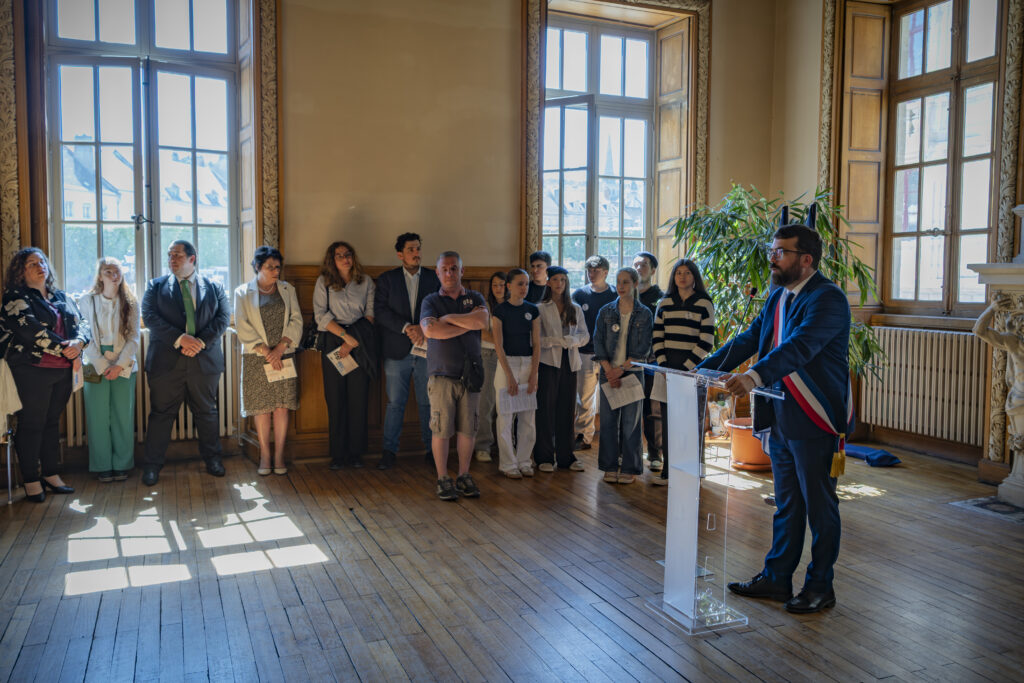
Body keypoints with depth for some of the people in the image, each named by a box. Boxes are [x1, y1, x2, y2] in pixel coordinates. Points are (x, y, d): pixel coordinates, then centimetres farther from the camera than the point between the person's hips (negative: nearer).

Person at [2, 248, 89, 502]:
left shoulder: (61, 297, 17)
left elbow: (82, 323, 9)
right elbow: (30, 328, -16)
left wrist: (78, 342, -13)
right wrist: (64, 349, -17)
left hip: (63, 370, 6)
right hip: (32, 369, -6)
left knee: (53, 421, 12)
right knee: (31, 424, 0)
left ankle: (51, 474, 20)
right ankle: (31, 481, 8)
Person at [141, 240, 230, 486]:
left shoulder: (214, 287, 9)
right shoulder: (155, 286, 7)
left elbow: (223, 317, 0)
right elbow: (150, 316, -5)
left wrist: (201, 341, -15)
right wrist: (179, 339, -18)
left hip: (205, 360, 1)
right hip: (166, 361, -1)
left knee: (207, 412, 11)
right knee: (161, 413, 3)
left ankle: (212, 458, 26)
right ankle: (152, 465, 13)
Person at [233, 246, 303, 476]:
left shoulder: (287, 290, 11)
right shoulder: (243, 293, 4)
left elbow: (296, 321, 4)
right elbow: (243, 327, -3)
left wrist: (280, 348, -10)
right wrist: (266, 351, -12)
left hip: (284, 357, 2)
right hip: (256, 359, -2)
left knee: (282, 407, 0)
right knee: (261, 408, -1)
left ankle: (279, 456, 7)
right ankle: (264, 455, 9)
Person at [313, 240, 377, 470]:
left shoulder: (365, 281, 9)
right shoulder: (324, 282, 6)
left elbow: (370, 314, 4)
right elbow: (321, 316, -2)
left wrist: (354, 342, -7)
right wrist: (347, 336, -10)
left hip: (360, 346, 1)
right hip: (333, 343, -1)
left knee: (359, 398, -1)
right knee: (336, 399, -1)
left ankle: (355, 453, 8)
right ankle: (337, 454, 7)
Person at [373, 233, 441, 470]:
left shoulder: (434, 279, 9)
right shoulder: (387, 280, 7)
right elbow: (380, 310, -3)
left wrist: (423, 329, -13)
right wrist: (407, 328, -15)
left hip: (427, 350, 1)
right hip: (397, 352, 0)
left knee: (428, 403, 4)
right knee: (395, 403, 3)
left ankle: (431, 450, 15)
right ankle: (389, 450, 12)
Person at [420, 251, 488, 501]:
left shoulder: (475, 298, 11)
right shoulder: (431, 301, 5)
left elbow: (482, 321, -11)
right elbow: (430, 330, -15)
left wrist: (448, 317, -6)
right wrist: (468, 324, -9)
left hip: (471, 374, 2)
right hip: (442, 374, -2)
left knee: (467, 428, 5)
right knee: (441, 429, -2)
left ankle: (464, 476, 18)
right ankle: (443, 479, 10)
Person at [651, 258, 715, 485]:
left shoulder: (704, 304, -1)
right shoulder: (664, 304, 12)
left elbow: (706, 341, -6)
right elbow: (657, 337, 9)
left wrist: (687, 368, -12)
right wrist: (663, 365, -3)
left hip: (692, 367, -4)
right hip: (667, 367, 4)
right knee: (667, 416, 4)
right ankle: (668, 469, 10)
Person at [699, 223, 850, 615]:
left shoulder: (828, 299, -15)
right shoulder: (778, 297, 13)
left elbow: (800, 346, -31)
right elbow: (748, 340, 13)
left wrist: (755, 376, -44)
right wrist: (702, 369, 4)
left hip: (815, 420, -8)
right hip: (780, 419, 8)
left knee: (819, 506, 6)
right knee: (786, 505, 17)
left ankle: (820, 587, 20)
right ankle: (776, 578, 29)